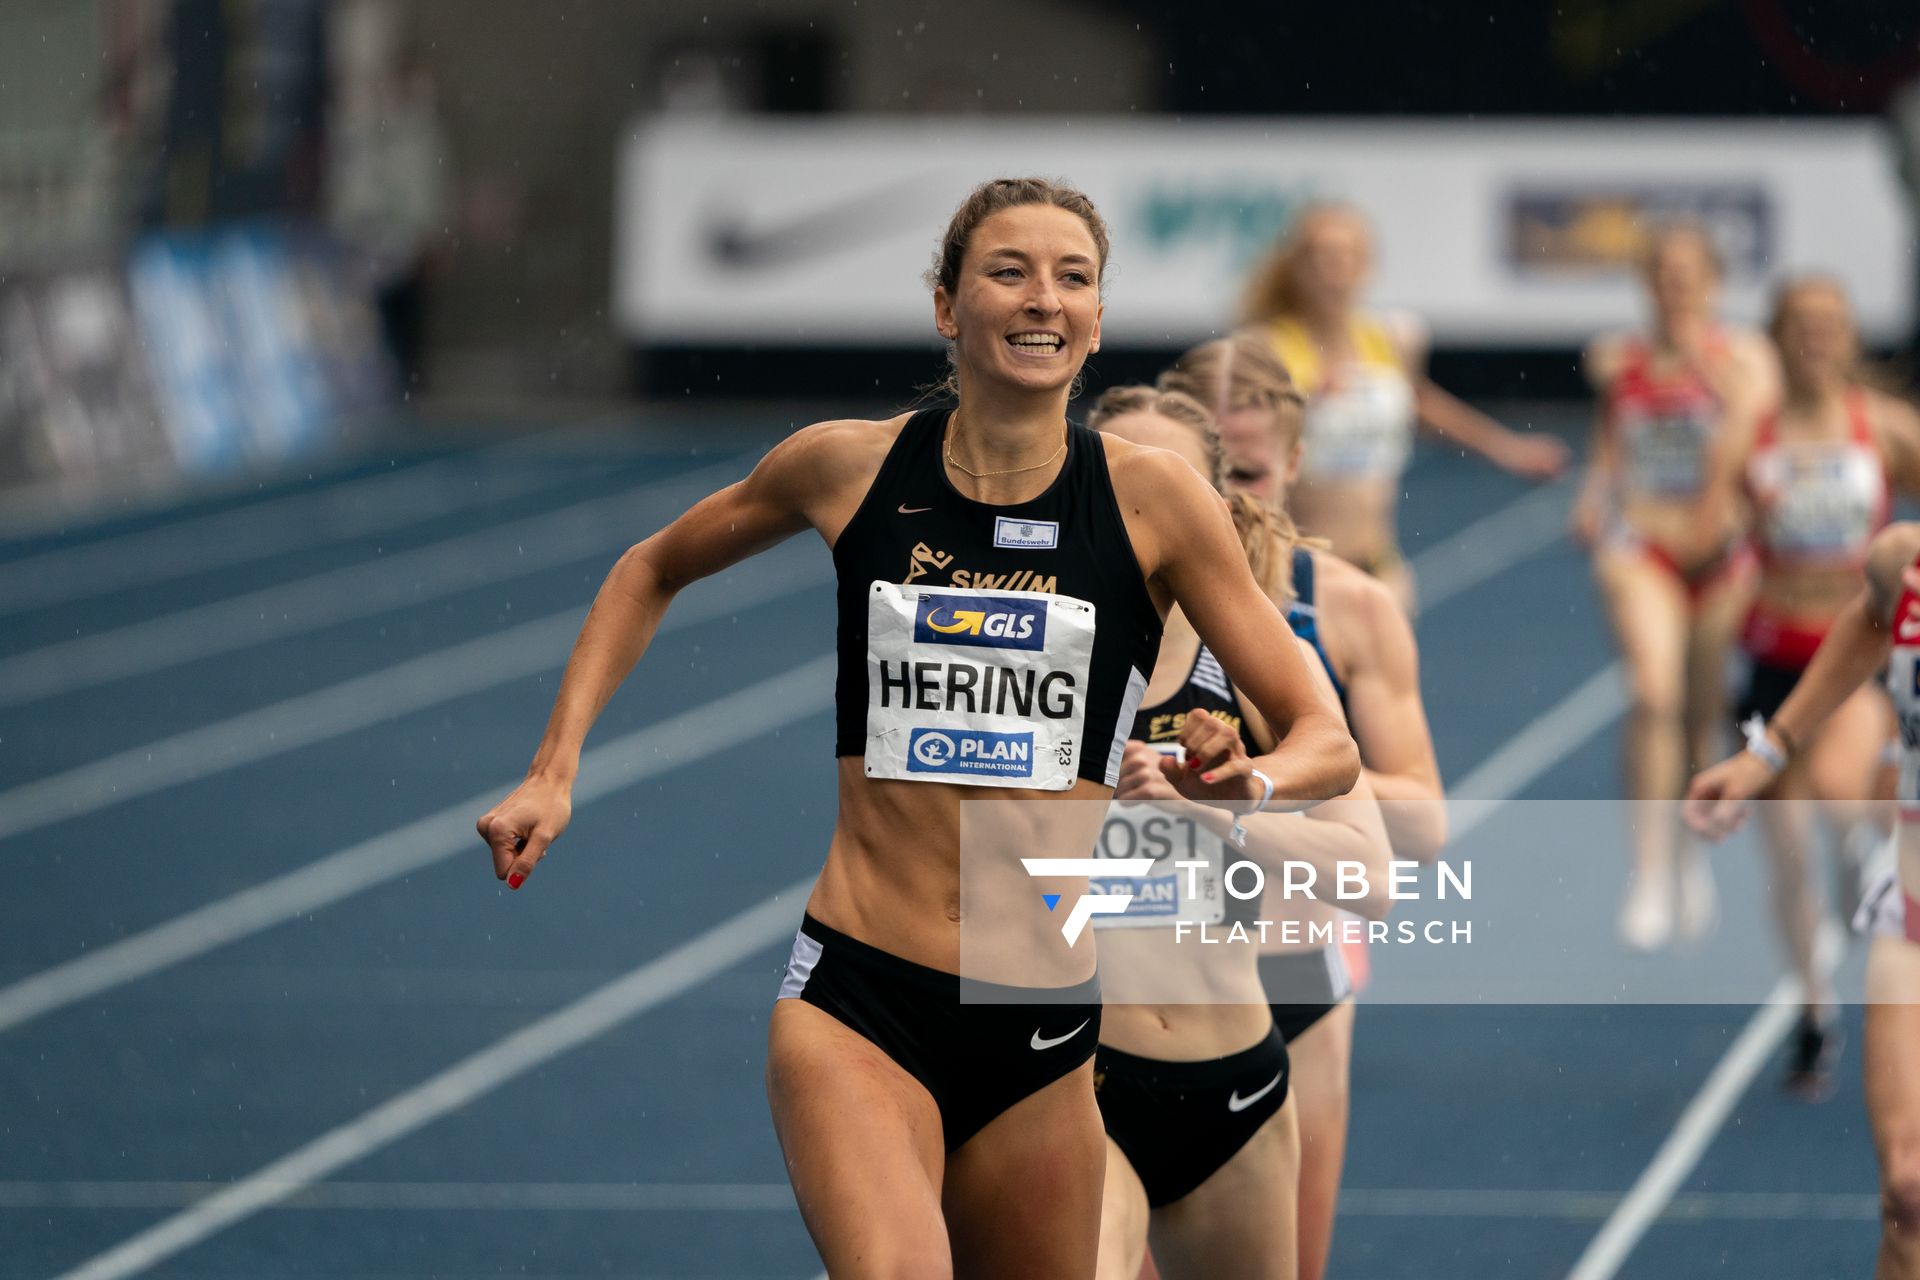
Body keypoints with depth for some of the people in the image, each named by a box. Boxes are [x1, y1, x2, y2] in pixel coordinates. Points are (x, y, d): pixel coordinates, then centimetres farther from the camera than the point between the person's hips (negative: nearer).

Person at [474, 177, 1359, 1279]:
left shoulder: (1151, 499, -1)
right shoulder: (849, 466, 2)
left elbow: (1328, 744, 1)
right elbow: (654, 573, 21)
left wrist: (1248, 782, -21)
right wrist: (555, 770, 12)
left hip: (1043, 1031, 2)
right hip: (856, 1005, -2)